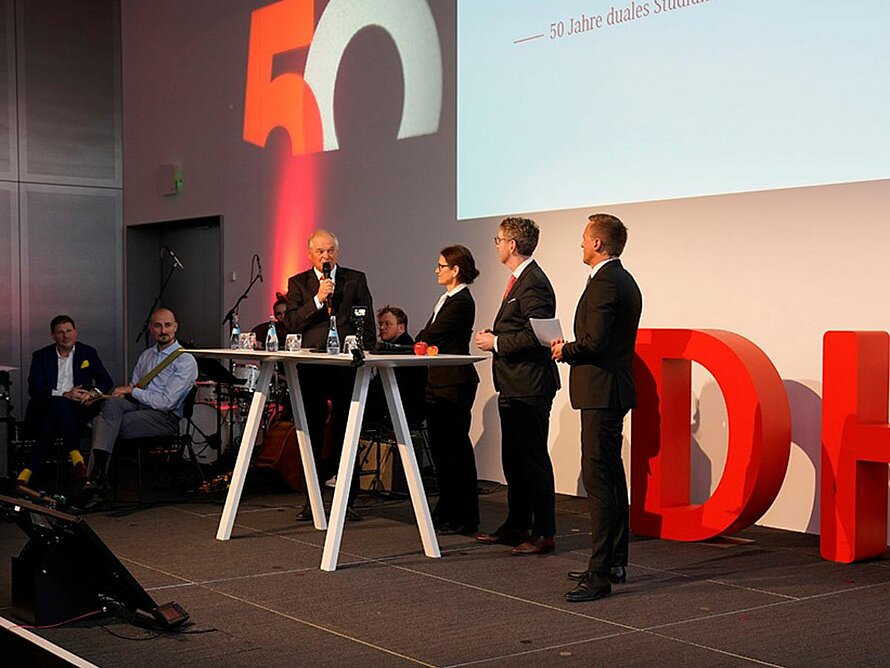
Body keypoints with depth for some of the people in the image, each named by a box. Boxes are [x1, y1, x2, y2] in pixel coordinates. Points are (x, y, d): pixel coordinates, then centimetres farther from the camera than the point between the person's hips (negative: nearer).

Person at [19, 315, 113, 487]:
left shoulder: (88, 353, 16)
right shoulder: (41, 356, 11)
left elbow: (106, 381, 8)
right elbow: (34, 389, -3)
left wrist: (93, 392, -17)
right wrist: (64, 394, -19)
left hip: (78, 409, 0)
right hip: (46, 408, 0)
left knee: (53, 422, -33)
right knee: (60, 404, -36)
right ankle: (74, 455, -39)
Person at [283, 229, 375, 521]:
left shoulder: (356, 280, 9)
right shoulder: (298, 283, 9)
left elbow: (368, 324, 9)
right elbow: (290, 323, -3)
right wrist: (317, 300, -13)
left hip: (347, 367, -1)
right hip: (310, 368, 1)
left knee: (345, 433, 3)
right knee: (311, 433, 6)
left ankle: (346, 500, 10)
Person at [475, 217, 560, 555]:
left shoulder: (533, 283, -16)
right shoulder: (520, 280, 17)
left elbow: (534, 335, -24)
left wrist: (496, 343, -14)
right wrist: (494, 336, 9)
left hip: (530, 387, -11)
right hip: (513, 386, 11)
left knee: (534, 460, -5)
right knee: (513, 459, 16)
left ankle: (544, 533, 1)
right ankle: (516, 526, 26)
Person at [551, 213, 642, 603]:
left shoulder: (603, 283, -16)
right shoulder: (624, 281, 17)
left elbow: (594, 341, -23)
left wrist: (566, 349, -5)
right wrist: (572, 349, 13)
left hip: (601, 393, -11)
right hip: (613, 390, 11)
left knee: (598, 478, -11)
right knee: (611, 475, 15)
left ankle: (600, 574, -11)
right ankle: (615, 562, 23)